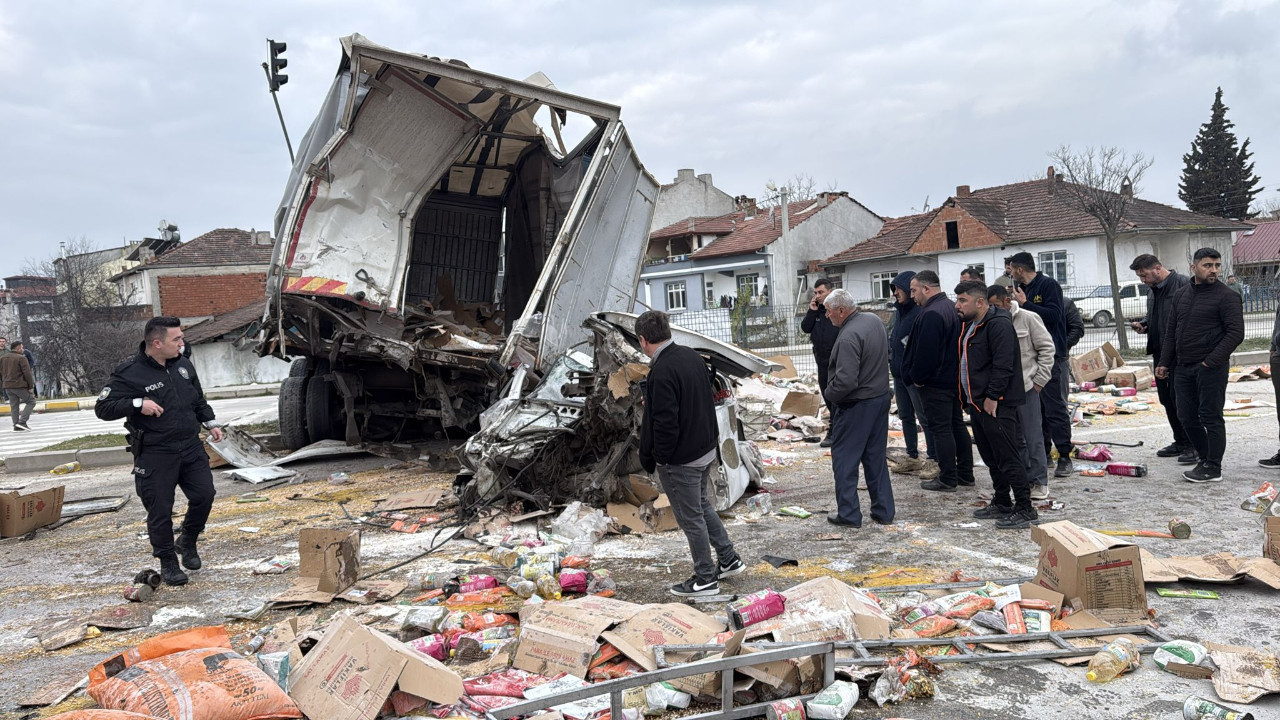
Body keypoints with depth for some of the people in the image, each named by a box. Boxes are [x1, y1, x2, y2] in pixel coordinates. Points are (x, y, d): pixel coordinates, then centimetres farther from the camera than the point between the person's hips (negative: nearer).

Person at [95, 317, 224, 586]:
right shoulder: (129, 373, -12)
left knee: (204, 495, 0)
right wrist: (137, 404, -25)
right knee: (160, 510, 1)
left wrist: (210, 423, 15)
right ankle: (168, 563, 18)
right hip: (154, 454, -5)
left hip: (191, 447, 5)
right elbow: (102, 408, -12)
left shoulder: (184, 365, 8)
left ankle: (187, 542, 26)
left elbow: (198, 400, 23)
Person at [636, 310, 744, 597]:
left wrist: (660, 458, -13)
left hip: (680, 460, -9)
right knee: (702, 505, 26)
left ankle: (705, 579, 20)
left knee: (691, 518, 6)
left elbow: (665, 422, -26)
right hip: (706, 449, 9)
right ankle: (729, 559, 35)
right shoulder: (693, 356, 3)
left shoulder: (662, 372, -26)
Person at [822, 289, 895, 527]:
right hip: (881, 398, 9)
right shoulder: (874, 320, 5)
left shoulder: (849, 337, -24)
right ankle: (883, 510, 21)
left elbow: (845, 380, -29)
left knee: (844, 459, 4)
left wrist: (829, 394, -11)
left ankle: (848, 513, 9)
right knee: (876, 457, 16)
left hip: (856, 405, -9)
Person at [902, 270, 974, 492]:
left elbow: (925, 351, -25)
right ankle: (965, 473, 24)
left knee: (940, 429, -3)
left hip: (935, 382, -10)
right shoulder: (951, 308, 12)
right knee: (956, 425, 16)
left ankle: (947, 479, 1)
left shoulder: (931, 314, -22)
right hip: (954, 379, 10)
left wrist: (917, 377, -12)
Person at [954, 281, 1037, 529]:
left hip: (996, 405, -10)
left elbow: (1003, 364, -22)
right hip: (976, 403, 10)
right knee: (991, 458, 17)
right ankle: (1002, 504, 27)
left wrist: (992, 397, -21)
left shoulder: (998, 324, -15)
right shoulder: (969, 325, 16)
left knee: (1007, 458, -6)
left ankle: (1025, 509, 1)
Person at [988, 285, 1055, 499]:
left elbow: (1047, 348, -2)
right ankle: (1023, 479, 21)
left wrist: (1039, 379, -6)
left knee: (1033, 437, -1)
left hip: (1026, 386, -4)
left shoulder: (1028, 319, -4)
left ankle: (1039, 482, 8)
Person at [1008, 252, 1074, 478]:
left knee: (1055, 407, -6)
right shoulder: (1024, 289, 15)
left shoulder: (1048, 285, -9)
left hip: (1052, 355, -8)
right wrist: (1014, 301, 7)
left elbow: (1053, 315, -21)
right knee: (1035, 406, 11)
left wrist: (1025, 304, -19)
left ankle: (1065, 457, -2)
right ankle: (1041, 451, 19)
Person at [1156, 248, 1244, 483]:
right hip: (1183, 367, 7)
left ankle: (1213, 468, 7)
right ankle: (1206, 459, 25)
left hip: (1211, 368, -7)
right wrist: (1164, 362, 12)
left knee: (1210, 417, -2)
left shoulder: (1227, 297, -6)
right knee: (1187, 417, 10)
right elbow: (1171, 332, 18)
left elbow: (1235, 333, -13)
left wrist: (1211, 362, -18)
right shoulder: (1181, 296, 13)